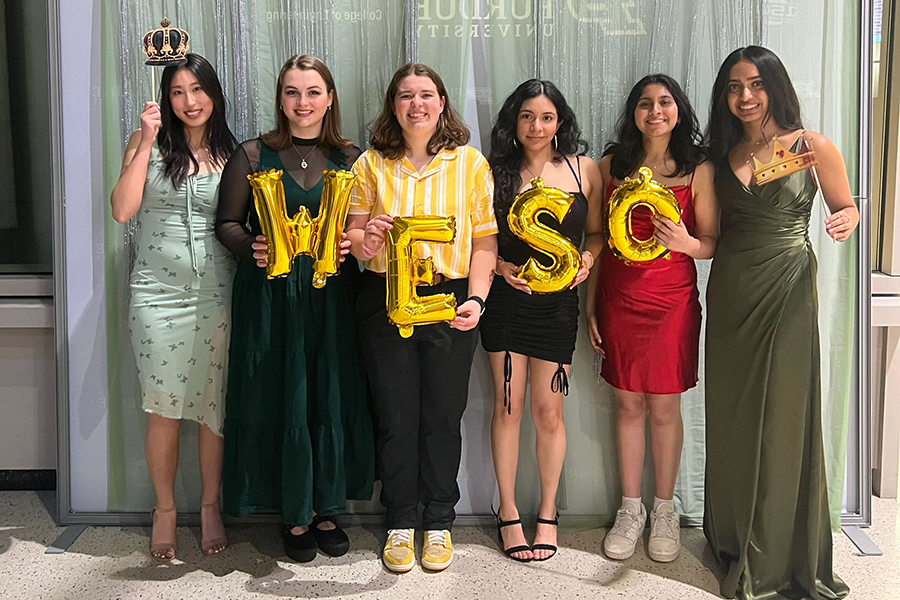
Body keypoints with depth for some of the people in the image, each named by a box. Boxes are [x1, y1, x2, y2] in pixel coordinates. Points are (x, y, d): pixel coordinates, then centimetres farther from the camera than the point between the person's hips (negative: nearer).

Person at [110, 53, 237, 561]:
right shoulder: (148, 144, 3)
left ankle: (211, 506, 23)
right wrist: (147, 142, -11)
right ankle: (165, 508, 22)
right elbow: (122, 210, -10)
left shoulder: (231, 154, 8)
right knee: (165, 409, 4)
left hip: (216, 295, 1)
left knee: (214, 406, 6)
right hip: (158, 295, -1)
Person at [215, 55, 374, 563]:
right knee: (281, 400, 2)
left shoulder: (351, 159, 8)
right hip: (271, 296, -1)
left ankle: (328, 509, 21)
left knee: (334, 398, 4)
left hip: (333, 296, 1)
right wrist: (252, 247, -15)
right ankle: (295, 515, 17)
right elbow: (228, 222, 4)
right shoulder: (252, 155, 5)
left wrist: (354, 242, -11)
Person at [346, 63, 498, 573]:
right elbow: (353, 234, 7)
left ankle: (439, 522, 24)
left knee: (443, 417, 7)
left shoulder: (470, 163, 4)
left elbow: (486, 239, 1)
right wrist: (365, 239, -17)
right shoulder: (372, 164, 7)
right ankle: (399, 524, 22)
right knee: (395, 417, 6)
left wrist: (476, 298, -12)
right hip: (385, 302, 1)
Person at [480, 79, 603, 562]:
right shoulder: (495, 172, 2)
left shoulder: (584, 169, 5)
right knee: (508, 406, 3)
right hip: (506, 299, 0)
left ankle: (547, 513, 21)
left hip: (558, 301, 1)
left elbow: (597, 232, 12)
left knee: (548, 411, 5)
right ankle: (508, 512, 19)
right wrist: (502, 267, -11)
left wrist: (586, 259, -7)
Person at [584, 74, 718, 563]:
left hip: (672, 299, -1)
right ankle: (630, 510, 21)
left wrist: (686, 242, -21)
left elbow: (714, 242, 2)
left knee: (664, 408, 4)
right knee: (628, 404, 8)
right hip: (618, 298, 2)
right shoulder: (611, 164, 6)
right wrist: (590, 305, 6)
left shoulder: (698, 169, 1)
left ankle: (664, 510, 22)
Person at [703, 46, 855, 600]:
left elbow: (847, 207, 5)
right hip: (730, 289, 4)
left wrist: (846, 220, -16)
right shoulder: (723, 155, 9)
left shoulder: (812, 147, -2)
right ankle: (736, 541, 24)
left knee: (783, 416, 0)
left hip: (788, 285, -4)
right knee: (732, 417, 9)